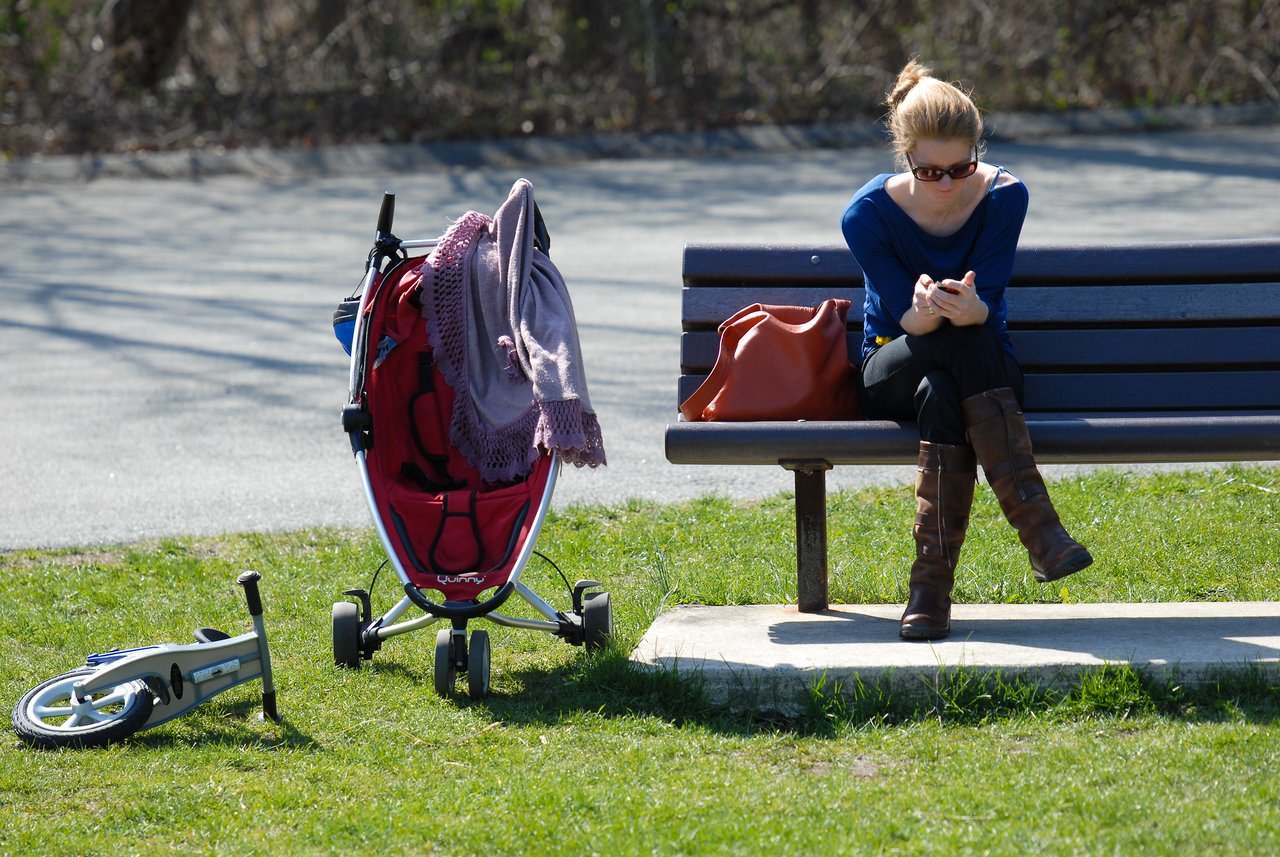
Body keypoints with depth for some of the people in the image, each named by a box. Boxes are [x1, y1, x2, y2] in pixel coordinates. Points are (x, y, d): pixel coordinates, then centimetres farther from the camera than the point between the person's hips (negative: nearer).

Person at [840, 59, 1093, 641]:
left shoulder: (1005, 196, -10)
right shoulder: (867, 215, -13)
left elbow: (987, 308, -18)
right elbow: (906, 317, -17)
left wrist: (966, 308, -44)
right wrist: (925, 311, -44)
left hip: (985, 366, 1)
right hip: (893, 369, -1)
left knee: (940, 397, -39)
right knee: (964, 342, -38)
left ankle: (932, 587, -44)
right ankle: (1038, 529, -46)